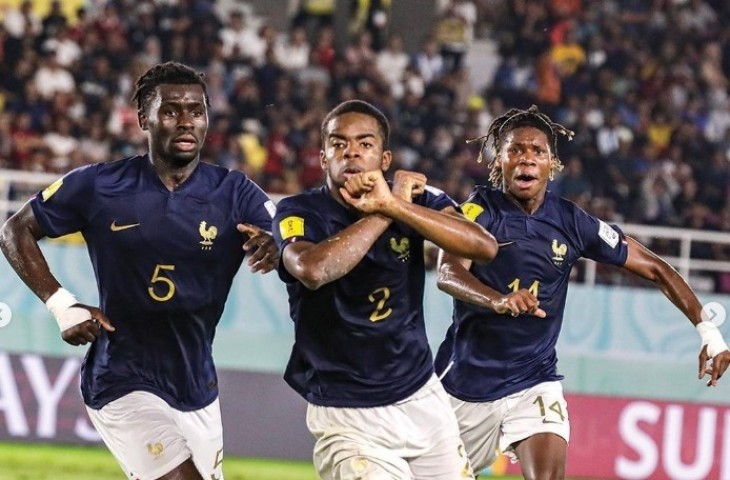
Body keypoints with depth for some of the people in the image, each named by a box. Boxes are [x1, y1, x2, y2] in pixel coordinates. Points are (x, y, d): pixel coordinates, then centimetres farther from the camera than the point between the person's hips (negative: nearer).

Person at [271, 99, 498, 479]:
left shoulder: (416, 199, 0)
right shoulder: (299, 213, -9)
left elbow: (484, 247, -18)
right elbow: (313, 271, -32)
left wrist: (392, 206, -26)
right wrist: (385, 213, -21)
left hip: (423, 399, 4)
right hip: (347, 418, -4)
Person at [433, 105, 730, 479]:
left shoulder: (571, 223, -2)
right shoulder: (480, 210, -10)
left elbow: (654, 269, 4)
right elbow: (447, 273, -28)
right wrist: (499, 301, -47)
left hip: (534, 382, 1)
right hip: (465, 379, -1)